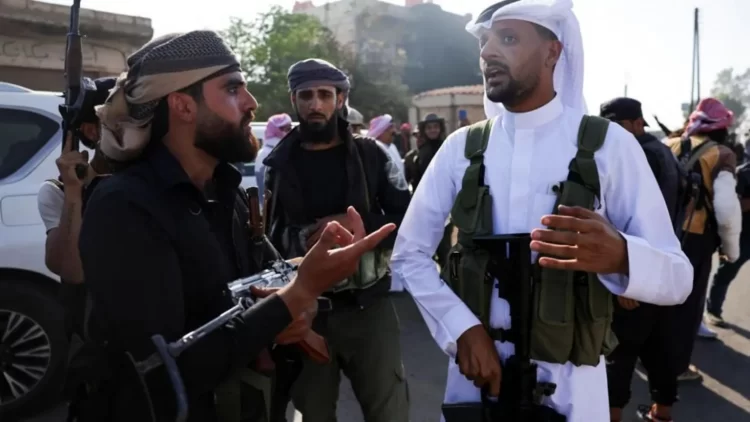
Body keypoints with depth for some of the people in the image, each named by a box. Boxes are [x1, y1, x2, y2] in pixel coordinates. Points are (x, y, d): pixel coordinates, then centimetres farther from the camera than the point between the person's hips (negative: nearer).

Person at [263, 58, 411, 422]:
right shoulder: (279, 164, 5)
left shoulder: (369, 154, 3)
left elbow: (410, 221, 0)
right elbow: (266, 238, 8)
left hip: (368, 307, -1)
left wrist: (360, 224, -14)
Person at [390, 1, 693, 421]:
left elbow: (678, 276, -8)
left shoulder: (608, 144, -7)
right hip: (477, 364, 2)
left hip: (568, 379, -1)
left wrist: (619, 256, -30)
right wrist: (462, 329, -14)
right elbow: (409, 254, 0)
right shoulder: (462, 146, -1)